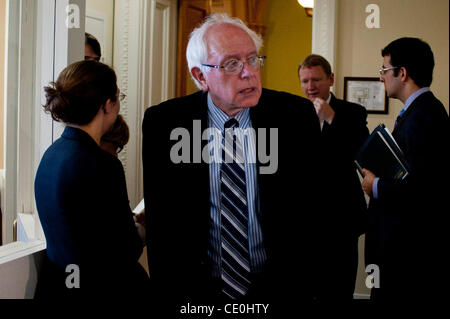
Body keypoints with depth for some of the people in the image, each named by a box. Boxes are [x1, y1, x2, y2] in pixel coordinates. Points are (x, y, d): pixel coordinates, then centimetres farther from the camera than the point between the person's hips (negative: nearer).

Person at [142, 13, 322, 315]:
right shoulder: (163, 123, -8)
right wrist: (173, 295, -9)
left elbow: (313, 208, -4)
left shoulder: (296, 116, -8)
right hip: (199, 294, 0)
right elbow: (160, 222, -5)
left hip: (280, 290, 1)